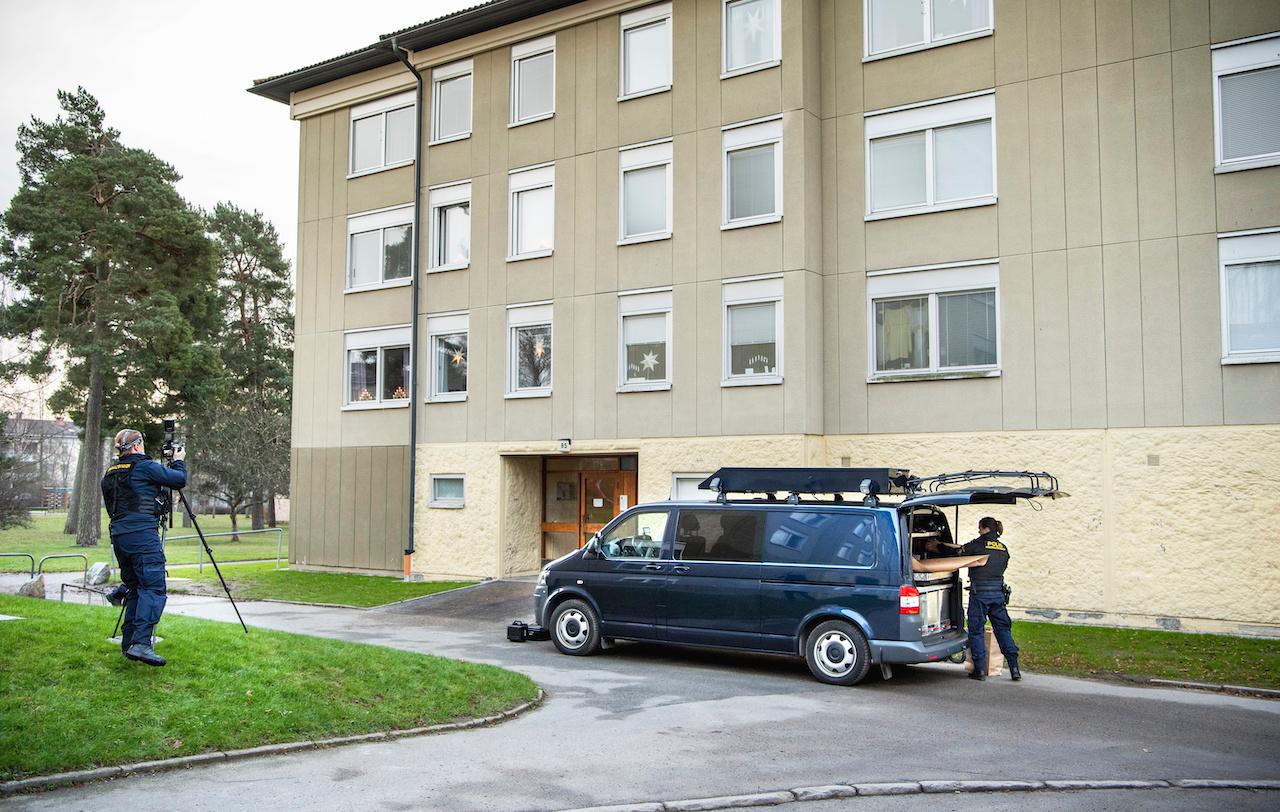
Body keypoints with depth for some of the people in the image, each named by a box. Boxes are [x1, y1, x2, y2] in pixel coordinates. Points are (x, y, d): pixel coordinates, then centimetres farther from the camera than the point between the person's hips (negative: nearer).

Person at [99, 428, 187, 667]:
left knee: (134, 589, 15)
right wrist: (179, 461, 17)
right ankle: (141, 643, -26)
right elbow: (180, 480, -1)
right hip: (143, 534, -8)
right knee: (153, 588, -13)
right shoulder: (144, 467, -5)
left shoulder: (110, 474, 18)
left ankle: (128, 643, 13)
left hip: (119, 536, 8)